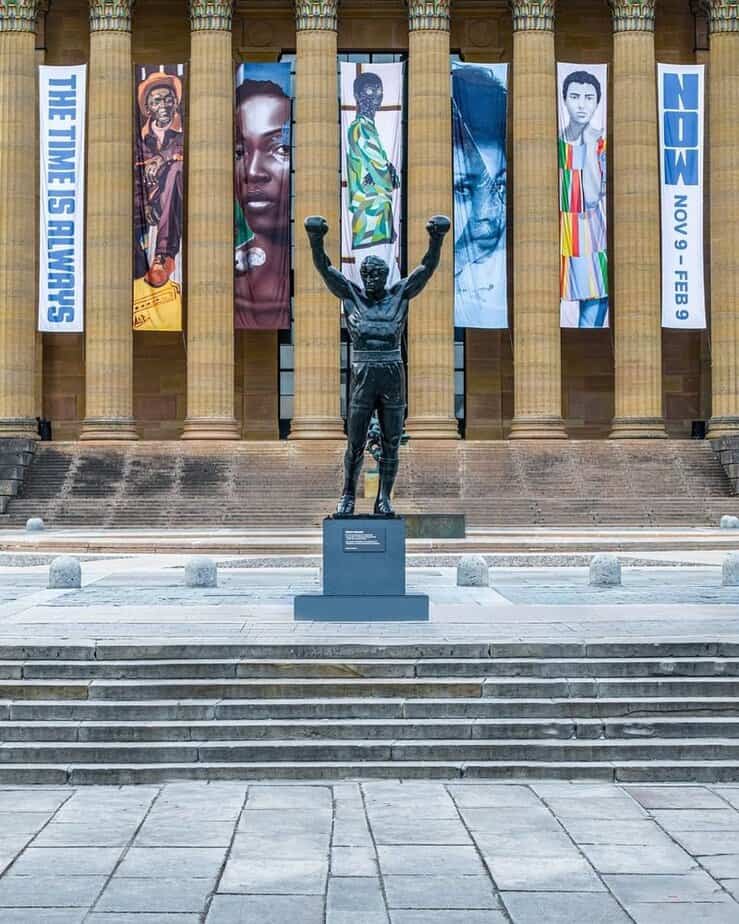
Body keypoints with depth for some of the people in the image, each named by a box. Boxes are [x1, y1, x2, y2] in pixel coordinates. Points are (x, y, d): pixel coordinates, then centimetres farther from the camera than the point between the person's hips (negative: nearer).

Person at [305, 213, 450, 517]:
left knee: (391, 443, 4)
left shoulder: (400, 294, 5)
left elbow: (428, 267, -3)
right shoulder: (351, 294, 5)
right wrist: (315, 238, -22)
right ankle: (348, 496, 19)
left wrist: (436, 239, -20)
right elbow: (323, 267, -5)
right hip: (362, 378, -1)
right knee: (355, 443, 2)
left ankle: (384, 499, 15)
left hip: (394, 378, 1)